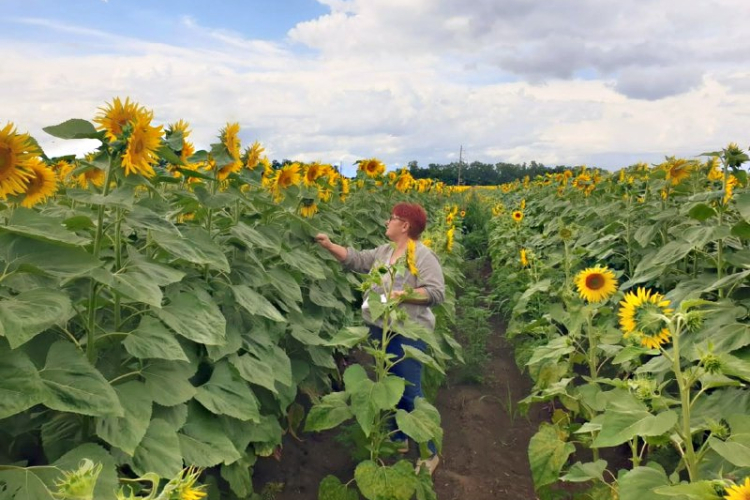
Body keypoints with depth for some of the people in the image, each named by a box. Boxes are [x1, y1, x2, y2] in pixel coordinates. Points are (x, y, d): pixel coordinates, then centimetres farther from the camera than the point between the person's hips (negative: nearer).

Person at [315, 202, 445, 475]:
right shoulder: (383, 251, 12)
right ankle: (399, 438, 36)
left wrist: (405, 295, -27)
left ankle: (430, 452, 11)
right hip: (381, 330, 8)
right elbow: (356, 260, 12)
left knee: (409, 391, -4)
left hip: (407, 333, -8)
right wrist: (329, 244, 6)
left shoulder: (423, 256, -12)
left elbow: (436, 293, -17)